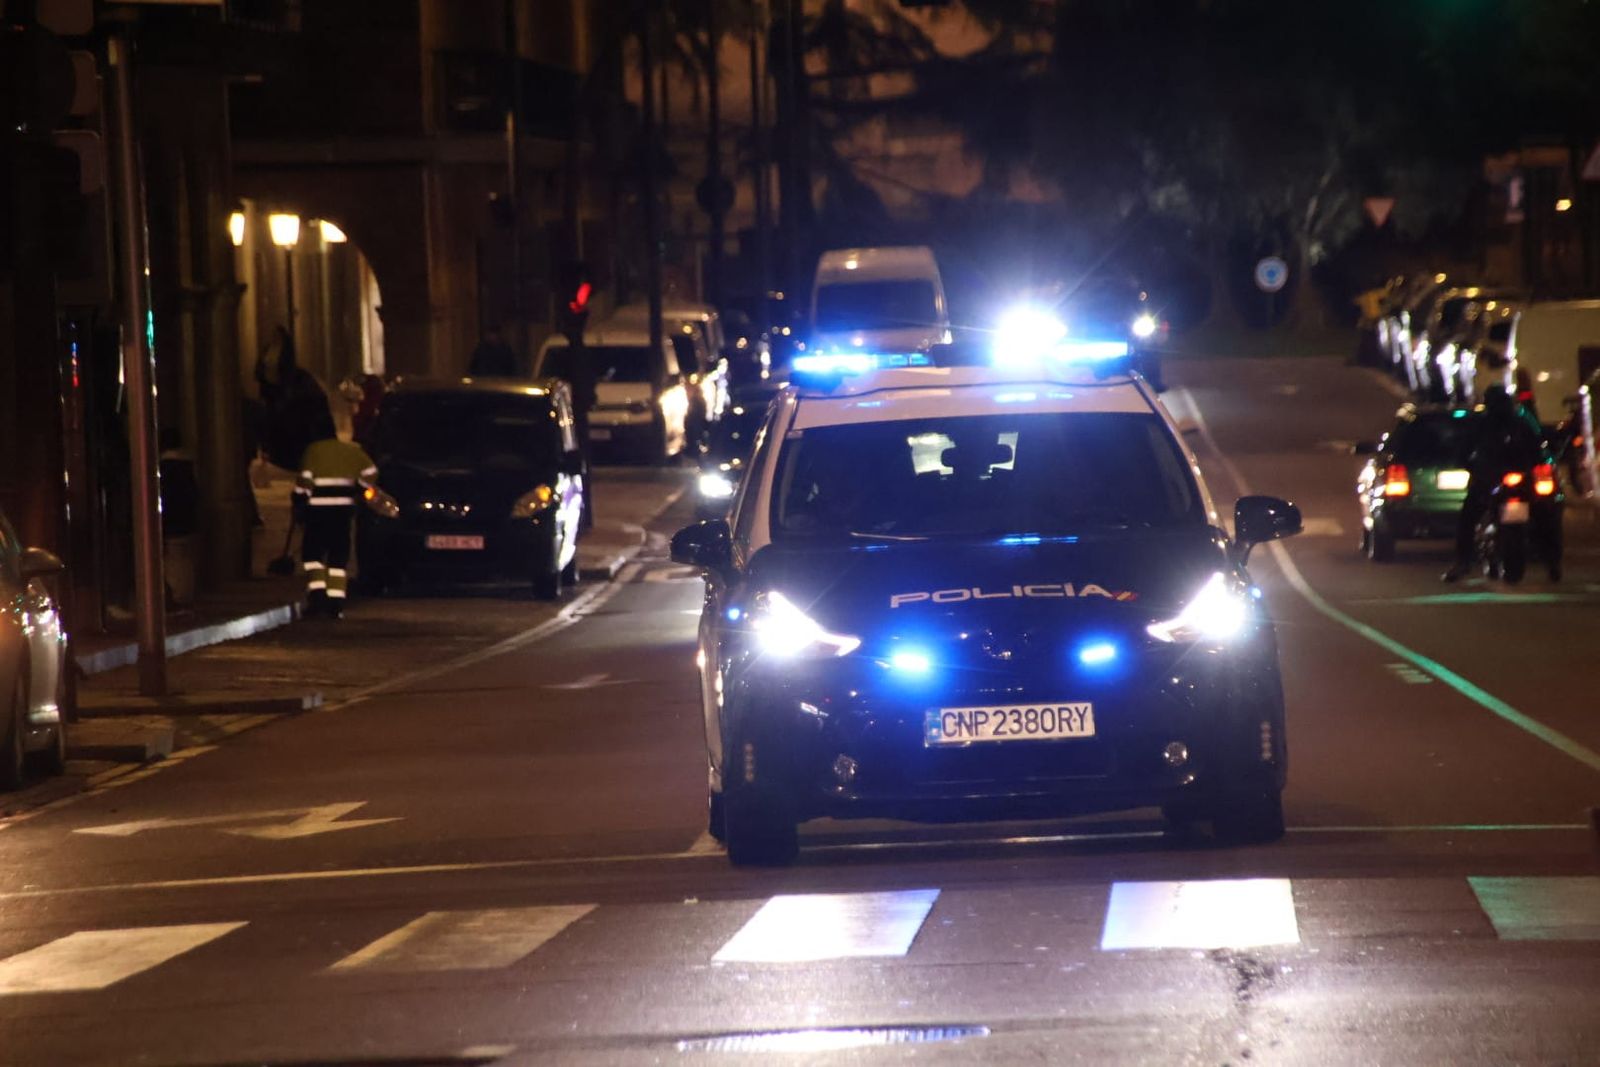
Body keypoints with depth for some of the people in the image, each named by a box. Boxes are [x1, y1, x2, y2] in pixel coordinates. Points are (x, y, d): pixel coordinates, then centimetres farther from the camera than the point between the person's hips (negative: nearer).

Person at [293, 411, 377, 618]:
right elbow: (370, 471, 5)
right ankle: (336, 602, 2)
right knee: (339, 556, 8)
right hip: (343, 509, 4)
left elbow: (305, 479, -11)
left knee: (311, 553, 3)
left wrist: (299, 505, -3)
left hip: (318, 509, -4)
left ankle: (317, 592, -16)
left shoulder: (313, 451, -4)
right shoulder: (350, 451, 9)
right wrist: (357, 493, 17)